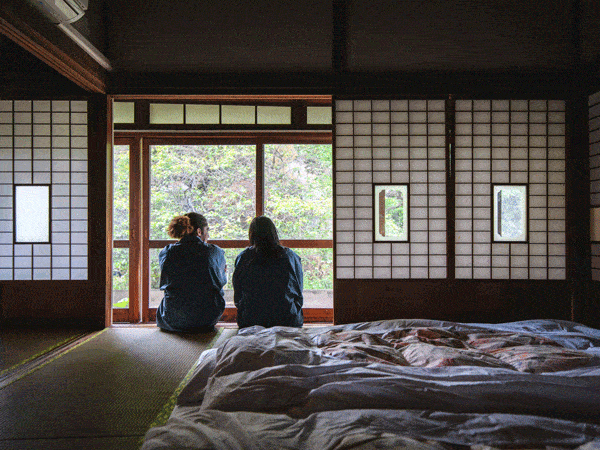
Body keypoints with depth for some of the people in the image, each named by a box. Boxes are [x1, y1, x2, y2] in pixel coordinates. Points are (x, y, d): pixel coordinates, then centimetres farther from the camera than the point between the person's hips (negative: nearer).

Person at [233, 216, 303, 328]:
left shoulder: (243, 258, -3)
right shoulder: (291, 257, -2)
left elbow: (238, 297, 6)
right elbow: (299, 294, 8)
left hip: (251, 322, 0)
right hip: (288, 320, 0)